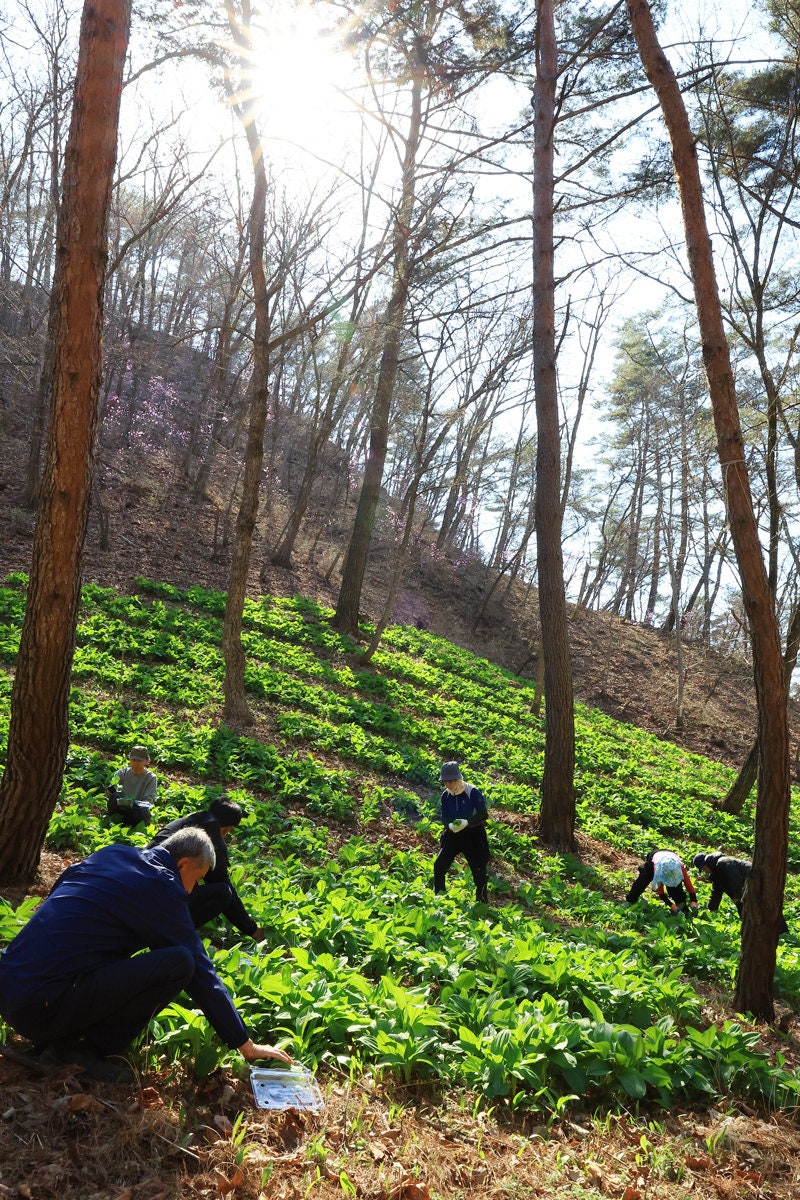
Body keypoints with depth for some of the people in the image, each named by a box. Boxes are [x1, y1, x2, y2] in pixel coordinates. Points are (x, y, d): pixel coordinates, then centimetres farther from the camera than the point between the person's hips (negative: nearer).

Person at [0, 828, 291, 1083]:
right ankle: (83, 1044, -4)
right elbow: (200, 972, -5)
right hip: (41, 1008, -9)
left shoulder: (112, 853, 13)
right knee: (180, 963, -15)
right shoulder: (161, 888, -9)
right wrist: (246, 1045, 4)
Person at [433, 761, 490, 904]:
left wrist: (467, 822, -34)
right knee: (439, 866, 0)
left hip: (473, 835, -4)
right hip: (452, 834, 4)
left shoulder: (473, 792, -17)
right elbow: (444, 818, -3)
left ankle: (482, 902, 12)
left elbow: (483, 815, -19)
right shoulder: (445, 796, -1)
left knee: (479, 870, -4)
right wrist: (450, 825, -27)